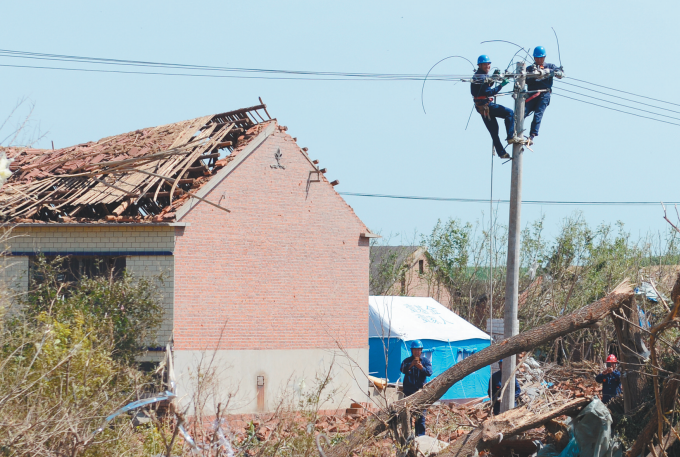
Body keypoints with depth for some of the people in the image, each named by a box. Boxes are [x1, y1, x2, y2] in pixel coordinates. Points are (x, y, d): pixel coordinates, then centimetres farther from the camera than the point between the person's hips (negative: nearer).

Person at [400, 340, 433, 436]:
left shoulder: (425, 361, 8)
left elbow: (429, 372, -8)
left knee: (421, 415, -2)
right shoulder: (407, 361, 7)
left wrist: (422, 368, -27)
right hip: (409, 391, 0)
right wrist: (410, 365, -31)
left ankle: (421, 435, 1)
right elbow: (403, 370, -12)